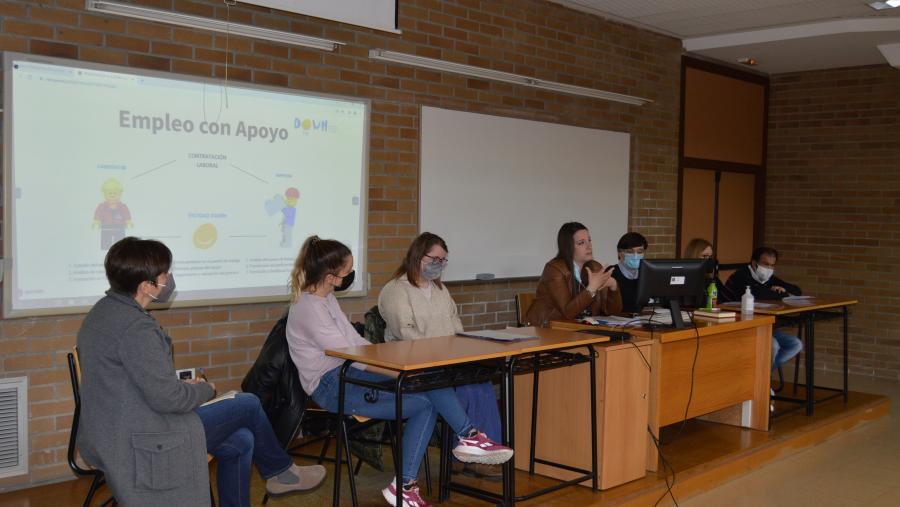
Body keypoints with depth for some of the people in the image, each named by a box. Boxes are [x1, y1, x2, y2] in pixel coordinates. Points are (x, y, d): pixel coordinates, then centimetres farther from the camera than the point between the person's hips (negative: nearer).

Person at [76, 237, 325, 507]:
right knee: (248, 405, 3)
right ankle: (281, 472, 27)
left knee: (240, 440, 14)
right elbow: (166, 398, -25)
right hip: (139, 444, -10)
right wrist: (204, 389, -6)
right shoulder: (135, 327, -26)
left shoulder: (105, 310, 7)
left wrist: (184, 386, 7)